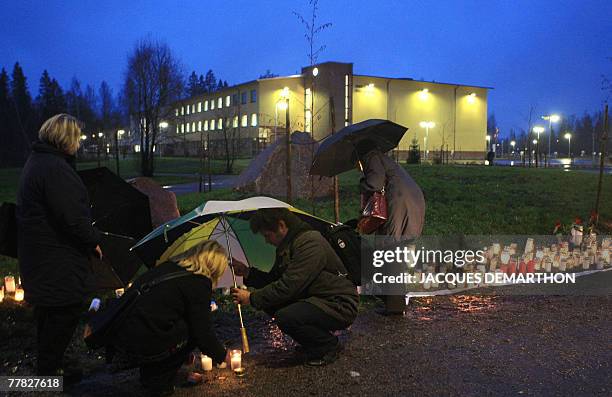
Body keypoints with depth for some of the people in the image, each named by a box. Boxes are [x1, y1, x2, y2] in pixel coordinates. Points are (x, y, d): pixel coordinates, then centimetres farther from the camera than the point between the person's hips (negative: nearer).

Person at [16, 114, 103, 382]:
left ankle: (47, 364, 37)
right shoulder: (56, 168, -23)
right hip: (56, 257, -11)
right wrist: (93, 241, -11)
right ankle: (50, 370, 14)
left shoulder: (36, 161, 12)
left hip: (38, 253, 11)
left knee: (49, 310, 22)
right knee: (63, 312, 1)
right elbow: (73, 217, -27)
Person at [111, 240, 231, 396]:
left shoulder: (167, 267, 17)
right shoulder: (199, 283, -6)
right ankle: (159, 383, 9)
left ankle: (150, 377, 27)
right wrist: (223, 356, 18)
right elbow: (202, 332, -2)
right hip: (144, 347, -8)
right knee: (191, 330, 10)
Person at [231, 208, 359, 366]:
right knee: (270, 302, -2)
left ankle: (329, 346, -3)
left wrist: (252, 298, -17)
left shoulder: (310, 243, -22)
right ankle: (313, 341, 12)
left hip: (340, 307, -10)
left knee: (286, 317, -29)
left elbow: (288, 286, -26)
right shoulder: (286, 247, 10)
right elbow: (274, 279, 17)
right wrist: (248, 273, 3)